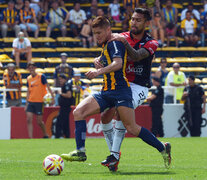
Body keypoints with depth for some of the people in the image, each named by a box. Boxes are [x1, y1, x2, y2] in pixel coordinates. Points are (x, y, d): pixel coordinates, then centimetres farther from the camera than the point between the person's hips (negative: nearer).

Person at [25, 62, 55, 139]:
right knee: (29, 119, -8)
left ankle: (45, 135, 23)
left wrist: (52, 97, -15)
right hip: (31, 102, 5)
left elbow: (47, 86, -7)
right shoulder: (28, 78, 10)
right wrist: (26, 104, 12)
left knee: (39, 121, -1)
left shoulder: (41, 76, -5)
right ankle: (30, 138, -8)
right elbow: (28, 91, 15)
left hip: (39, 101, -5)